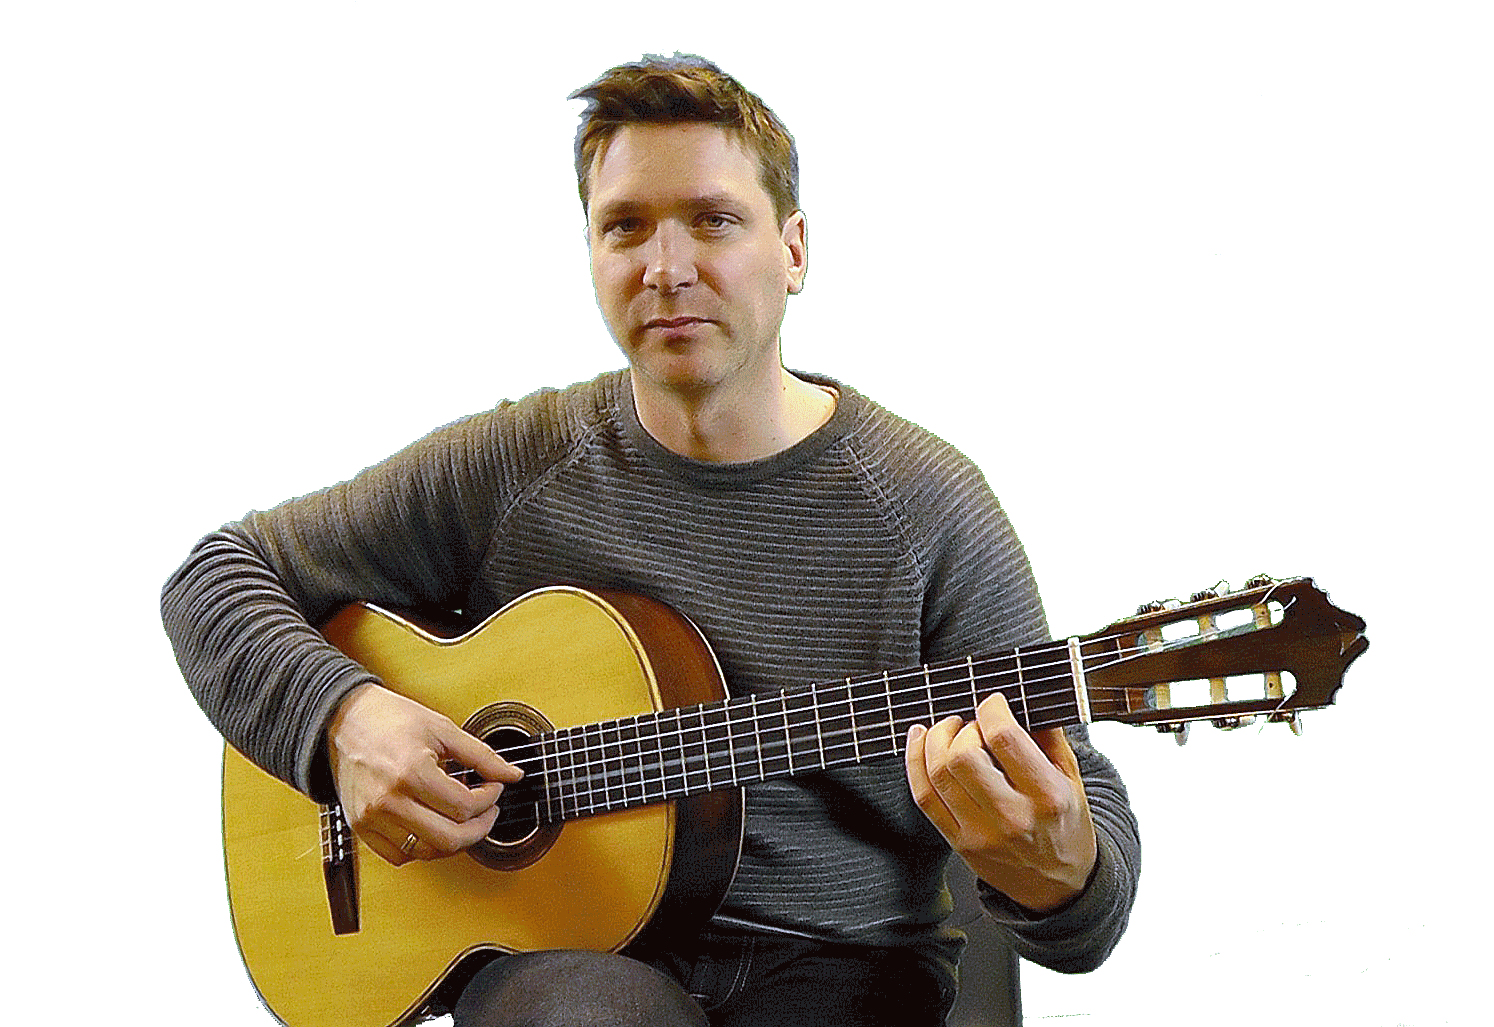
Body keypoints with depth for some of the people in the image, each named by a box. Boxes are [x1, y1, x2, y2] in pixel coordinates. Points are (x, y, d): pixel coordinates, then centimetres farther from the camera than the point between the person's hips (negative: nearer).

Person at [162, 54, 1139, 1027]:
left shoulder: (923, 505, -3)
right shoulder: (510, 469, 3)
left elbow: (1089, 806, -5)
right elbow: (217, 575, 9)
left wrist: (1057, 870, -31)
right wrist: (340, 720, -11)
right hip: (563, 943, -1)